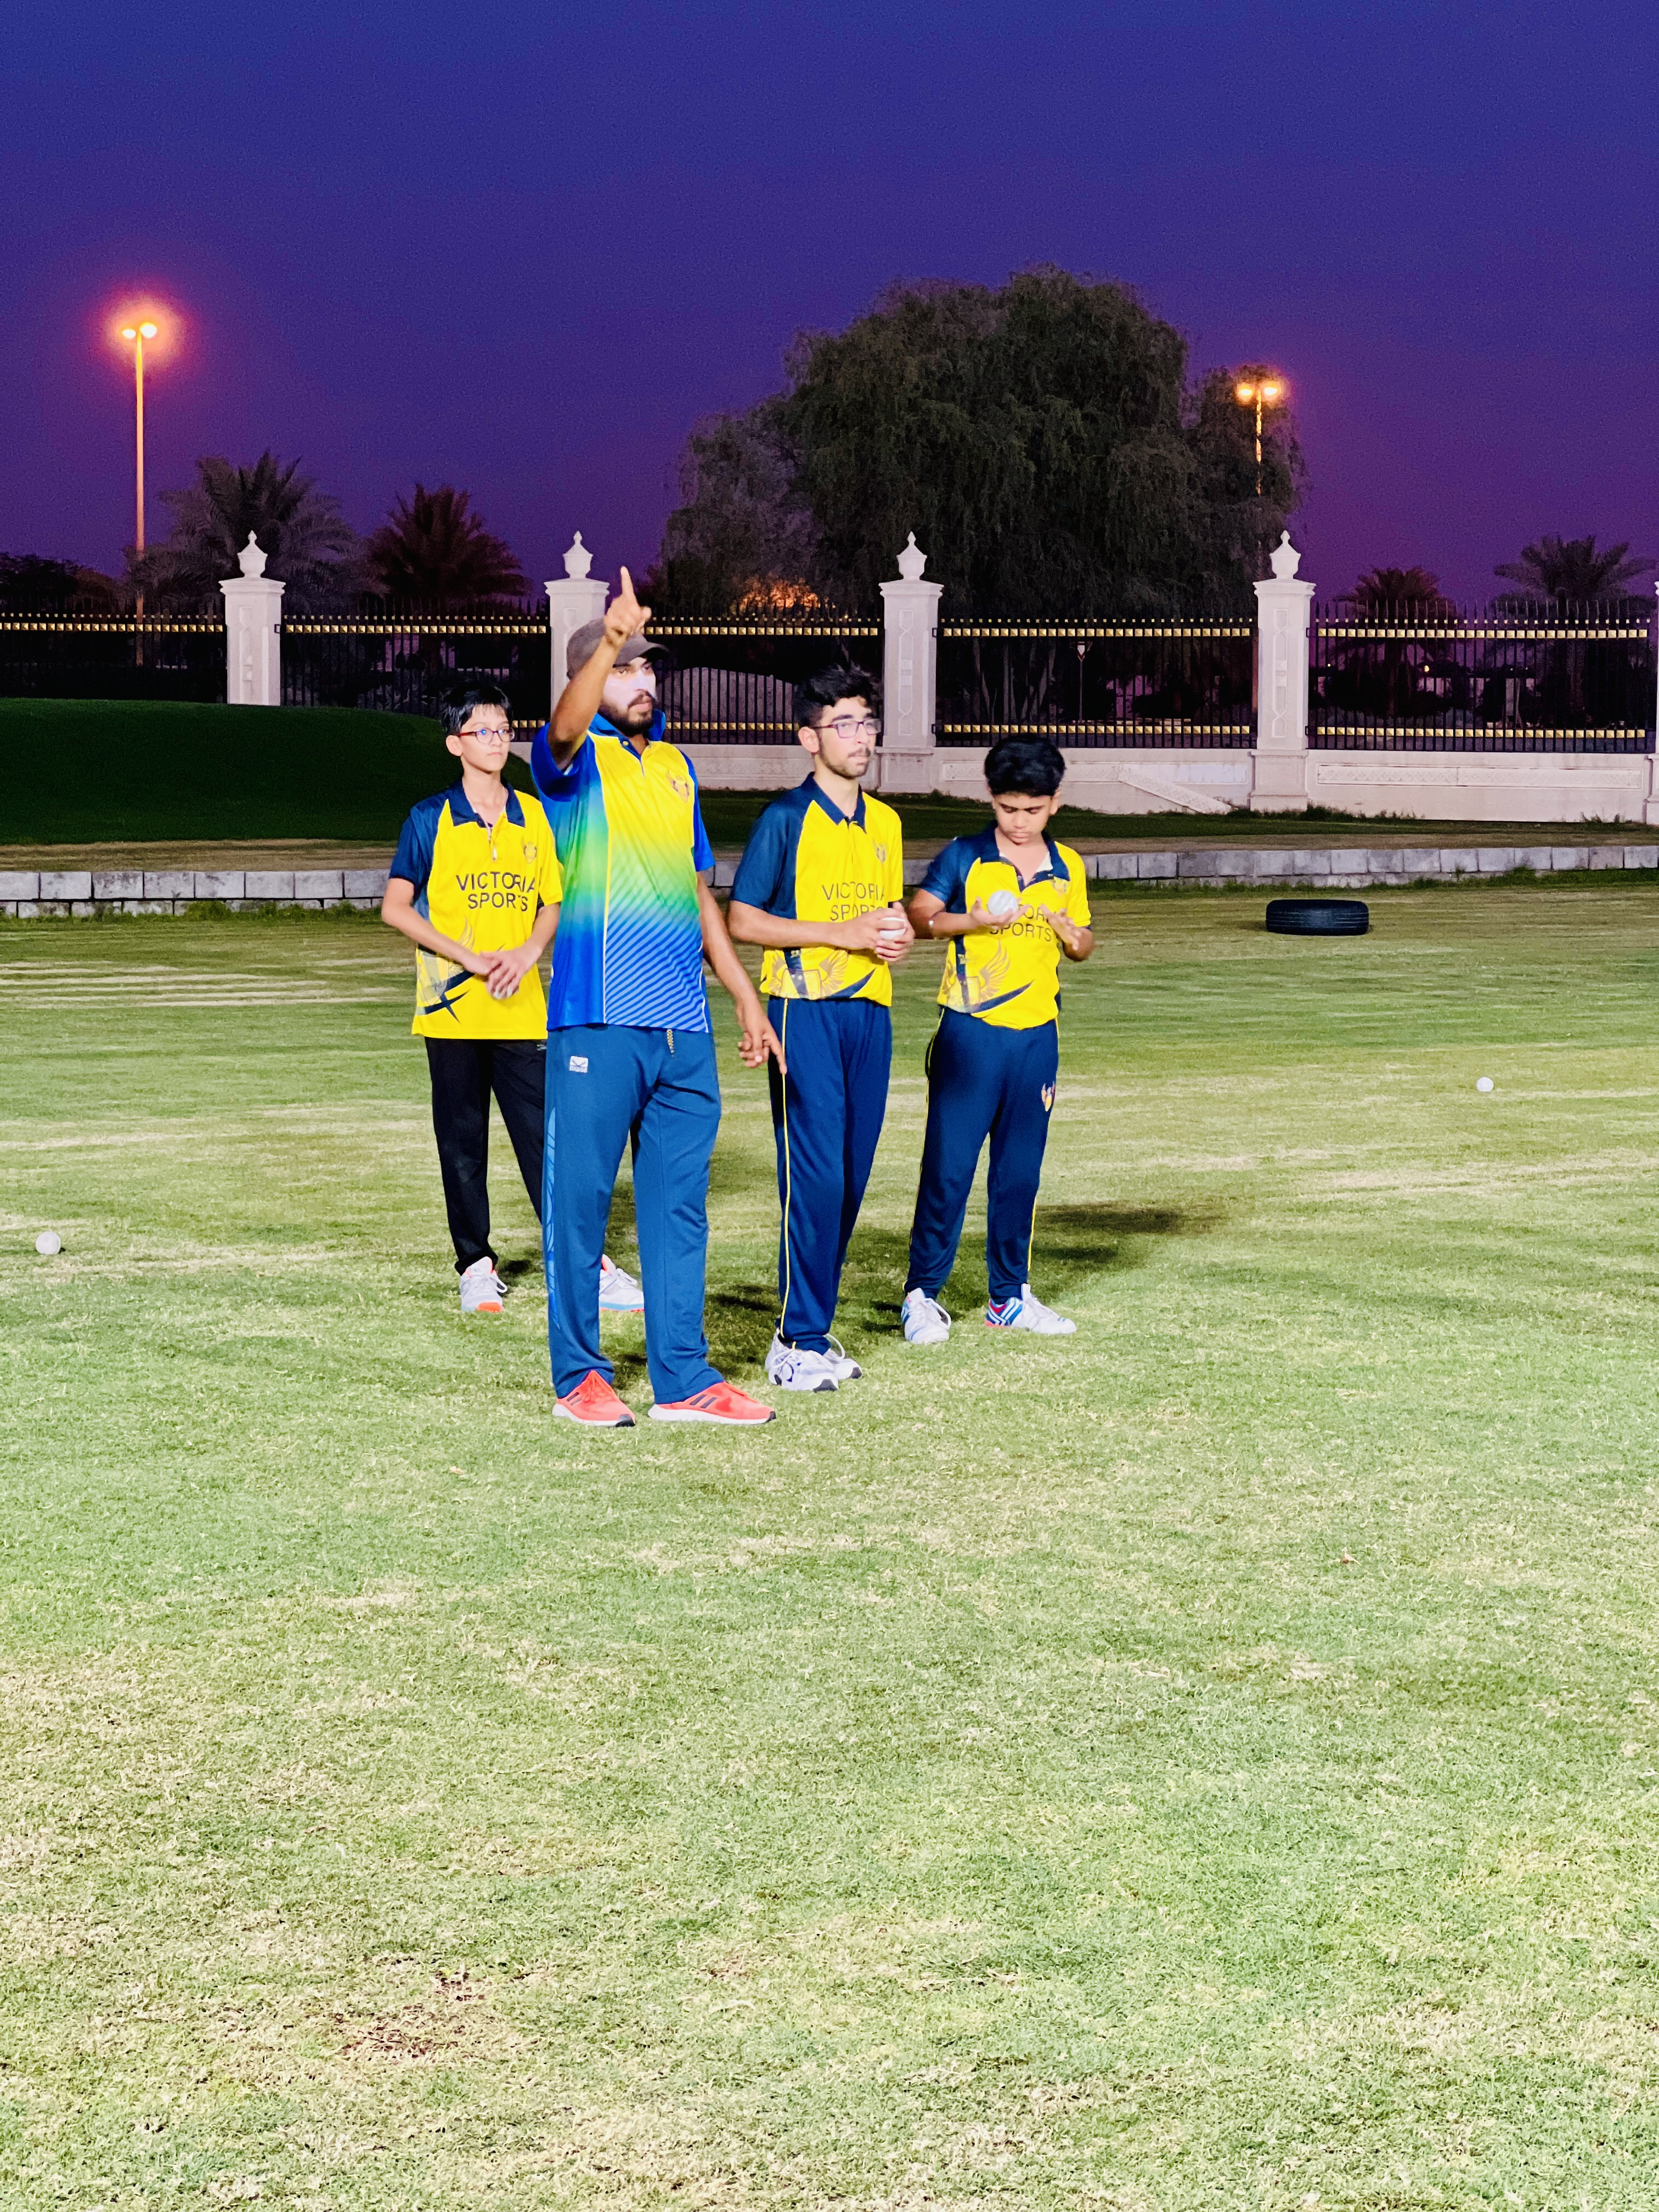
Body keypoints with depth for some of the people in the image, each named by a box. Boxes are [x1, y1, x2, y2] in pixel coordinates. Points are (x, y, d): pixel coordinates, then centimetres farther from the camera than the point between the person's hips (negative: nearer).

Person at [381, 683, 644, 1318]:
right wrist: (470, 958, -12)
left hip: (522, 1010, 2)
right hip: (454, 1008, -2)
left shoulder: (533, 817, 9)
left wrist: (527, 953, -7)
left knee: (545, 1135, -1)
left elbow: (553, 903, 13)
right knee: (462, 1142, 4)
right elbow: (396, 908, -3)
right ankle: (475, 1265, 13)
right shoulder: (430, 820, 0)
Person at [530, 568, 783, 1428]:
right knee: (580, 1196, -2)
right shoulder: (577, 759, 0)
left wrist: (746, 996, 23)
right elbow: (565, 728, -26)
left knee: (679, 1201, 7)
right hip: (597, 1020, -6)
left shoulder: (675, 765, 19)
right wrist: (608, 639, -43)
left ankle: (682, 1376, 12)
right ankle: (579, 1374, 6)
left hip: (685, 1027, 6)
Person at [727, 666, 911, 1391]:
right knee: (815, 1173, -11)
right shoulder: (786, 818, -5)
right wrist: (841, 933, -14)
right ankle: (798, 1343, -7)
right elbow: (741, 920, -8)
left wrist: (898, 935, 3)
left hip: (870, 1012, 7)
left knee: (852, 1175, 6)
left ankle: (813, 1327, 14)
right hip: (805, 1011, -7)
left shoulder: (885, 824, 16)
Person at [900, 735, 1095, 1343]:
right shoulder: (965, 857, -3)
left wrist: (1074, 937, -6)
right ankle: (922, 1293, 4)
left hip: (1037, 1036, 4)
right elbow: (918, 916, -9)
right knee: (948, 1167, -4)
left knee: (1020, 1171, 10)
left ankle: (1010, 1295, 19)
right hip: (971, 1034, -4)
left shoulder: (1066, 868, 9)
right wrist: (975, 919, -24)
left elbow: (1083, 944, 17)